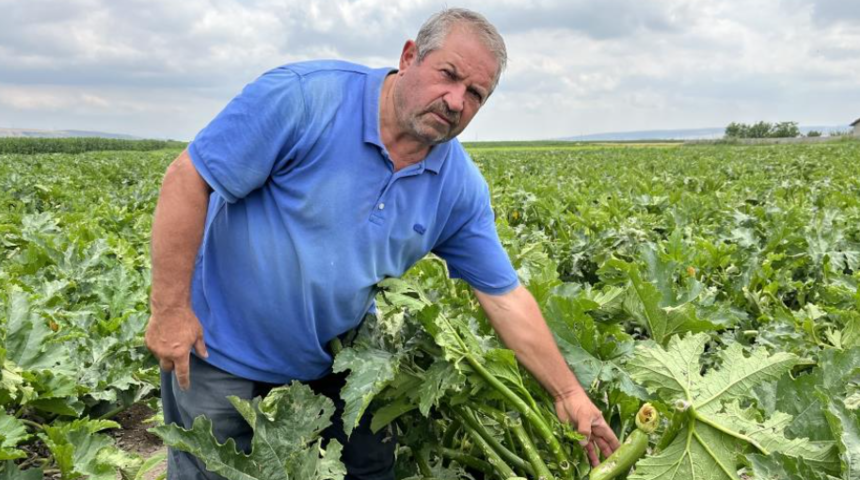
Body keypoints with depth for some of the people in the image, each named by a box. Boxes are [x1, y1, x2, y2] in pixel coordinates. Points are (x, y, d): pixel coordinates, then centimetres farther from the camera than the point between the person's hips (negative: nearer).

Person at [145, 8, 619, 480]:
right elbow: (188, 178, -20)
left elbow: (506, 297, -3)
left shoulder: (461, 189, -10)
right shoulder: (304, 96, -25)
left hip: (335, 359, 4)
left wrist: (570, 394, -3)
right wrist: (169, 309, -19)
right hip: (221, 347, -3)